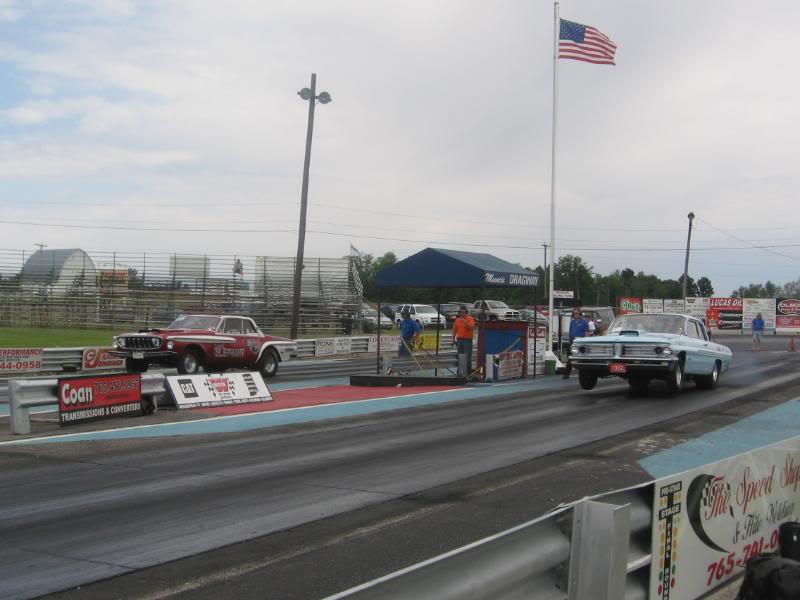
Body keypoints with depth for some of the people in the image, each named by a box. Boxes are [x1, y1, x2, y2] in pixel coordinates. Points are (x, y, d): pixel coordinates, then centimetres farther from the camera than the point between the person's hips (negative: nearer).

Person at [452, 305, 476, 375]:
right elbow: (454, 329, 17)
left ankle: (468, 372, -4)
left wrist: (464, 322, -21)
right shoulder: (457, 320, 13)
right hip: (459, 340, 5)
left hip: (467, 340, -5)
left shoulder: (470, 319, -2)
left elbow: (472, 328, -15)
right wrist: (453, 339, 10)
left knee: (467, 357, -8)